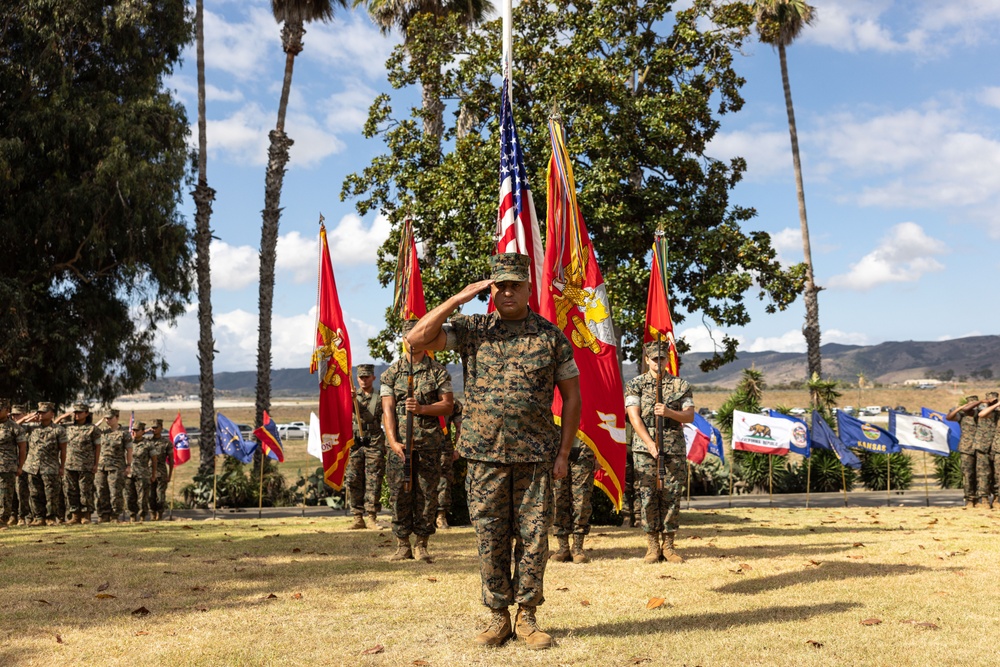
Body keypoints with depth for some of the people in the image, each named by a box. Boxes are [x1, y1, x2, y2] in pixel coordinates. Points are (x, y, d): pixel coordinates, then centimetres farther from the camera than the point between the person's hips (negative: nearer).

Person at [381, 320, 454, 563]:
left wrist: (421, 409, -16)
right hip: (400, 443, 1)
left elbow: (448, 405, 0)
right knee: (399, 493, 1)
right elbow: (388, 409, 0)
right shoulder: (391, 373, 7)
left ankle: (421, 544, 13)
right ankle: (402, 544, 11)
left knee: (427, 493, 2)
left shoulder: (438, 371, 5)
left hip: (429, 443, 0)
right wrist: (393, 441, -12)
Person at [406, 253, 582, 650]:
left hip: (536, 457, 0)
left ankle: (527, 617, 17)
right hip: (485, 455, 1)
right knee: (490, 539, 6)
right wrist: (459, 299, -10)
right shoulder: (472, 330, 5)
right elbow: (417, 339, -5)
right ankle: (498, 616, 19)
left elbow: (572, 395, 6)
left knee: (533, 537, 4)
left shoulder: (551, 336, 3)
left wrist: (564, 453, 0)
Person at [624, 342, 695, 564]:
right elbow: (634, 417, -4)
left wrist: (669, 412, -16)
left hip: (675, 449, 2)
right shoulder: (635, 385, 5)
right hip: (644, 448, -1)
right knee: (648, 497, -2)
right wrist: (650, 444, -15)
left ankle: (668, 545, 11)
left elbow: (690, 416, 4)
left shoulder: (681, 385, 10)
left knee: (672, 496, 1)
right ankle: (652, 546, 6)